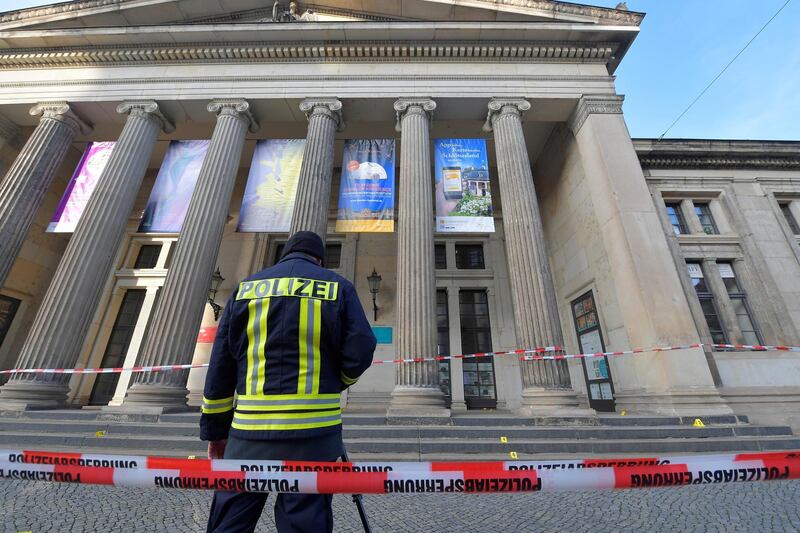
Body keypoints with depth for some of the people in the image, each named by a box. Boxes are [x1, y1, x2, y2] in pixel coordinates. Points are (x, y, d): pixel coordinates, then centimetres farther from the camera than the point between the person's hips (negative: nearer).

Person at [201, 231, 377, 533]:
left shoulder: (246, 288, 8)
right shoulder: (338, 286, 2)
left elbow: (219, 368, 7)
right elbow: (361, 352, -7)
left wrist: (215, 429, 15)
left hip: (249, 432, 2)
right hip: (313, 433, -1)